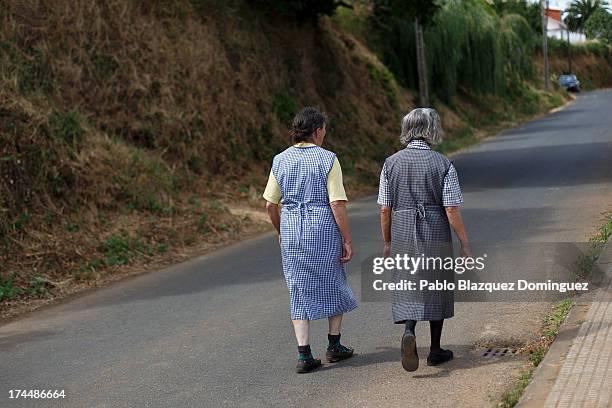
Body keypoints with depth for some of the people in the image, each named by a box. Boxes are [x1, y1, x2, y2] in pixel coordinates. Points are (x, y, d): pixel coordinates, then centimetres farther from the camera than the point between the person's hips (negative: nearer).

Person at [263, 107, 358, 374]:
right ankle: (334, 346, 27)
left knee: (299, 291, 9)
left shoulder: (281, 160, 2)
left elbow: (270, 204, 5)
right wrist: (347, 240, -7)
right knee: (333, 285, 17)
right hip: (324, 229, -3)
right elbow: (338, 204, -13)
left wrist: (280, 231, 22)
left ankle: (304, 355, 3)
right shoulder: (328, 160, -9)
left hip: (291, 231, 3)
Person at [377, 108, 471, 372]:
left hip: (402, 234, 1)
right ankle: (435, 351, 21)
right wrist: (465, 243, -1)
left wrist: (387, 242, 12)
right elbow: (452, 210, -10)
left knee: (408, 290, 6)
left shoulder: (391, 163, -1)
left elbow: (385, 209, 1)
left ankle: (409, 331, -22)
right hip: (435, 235, -1)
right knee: (436, 290, 12)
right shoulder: (443, 164, -8)